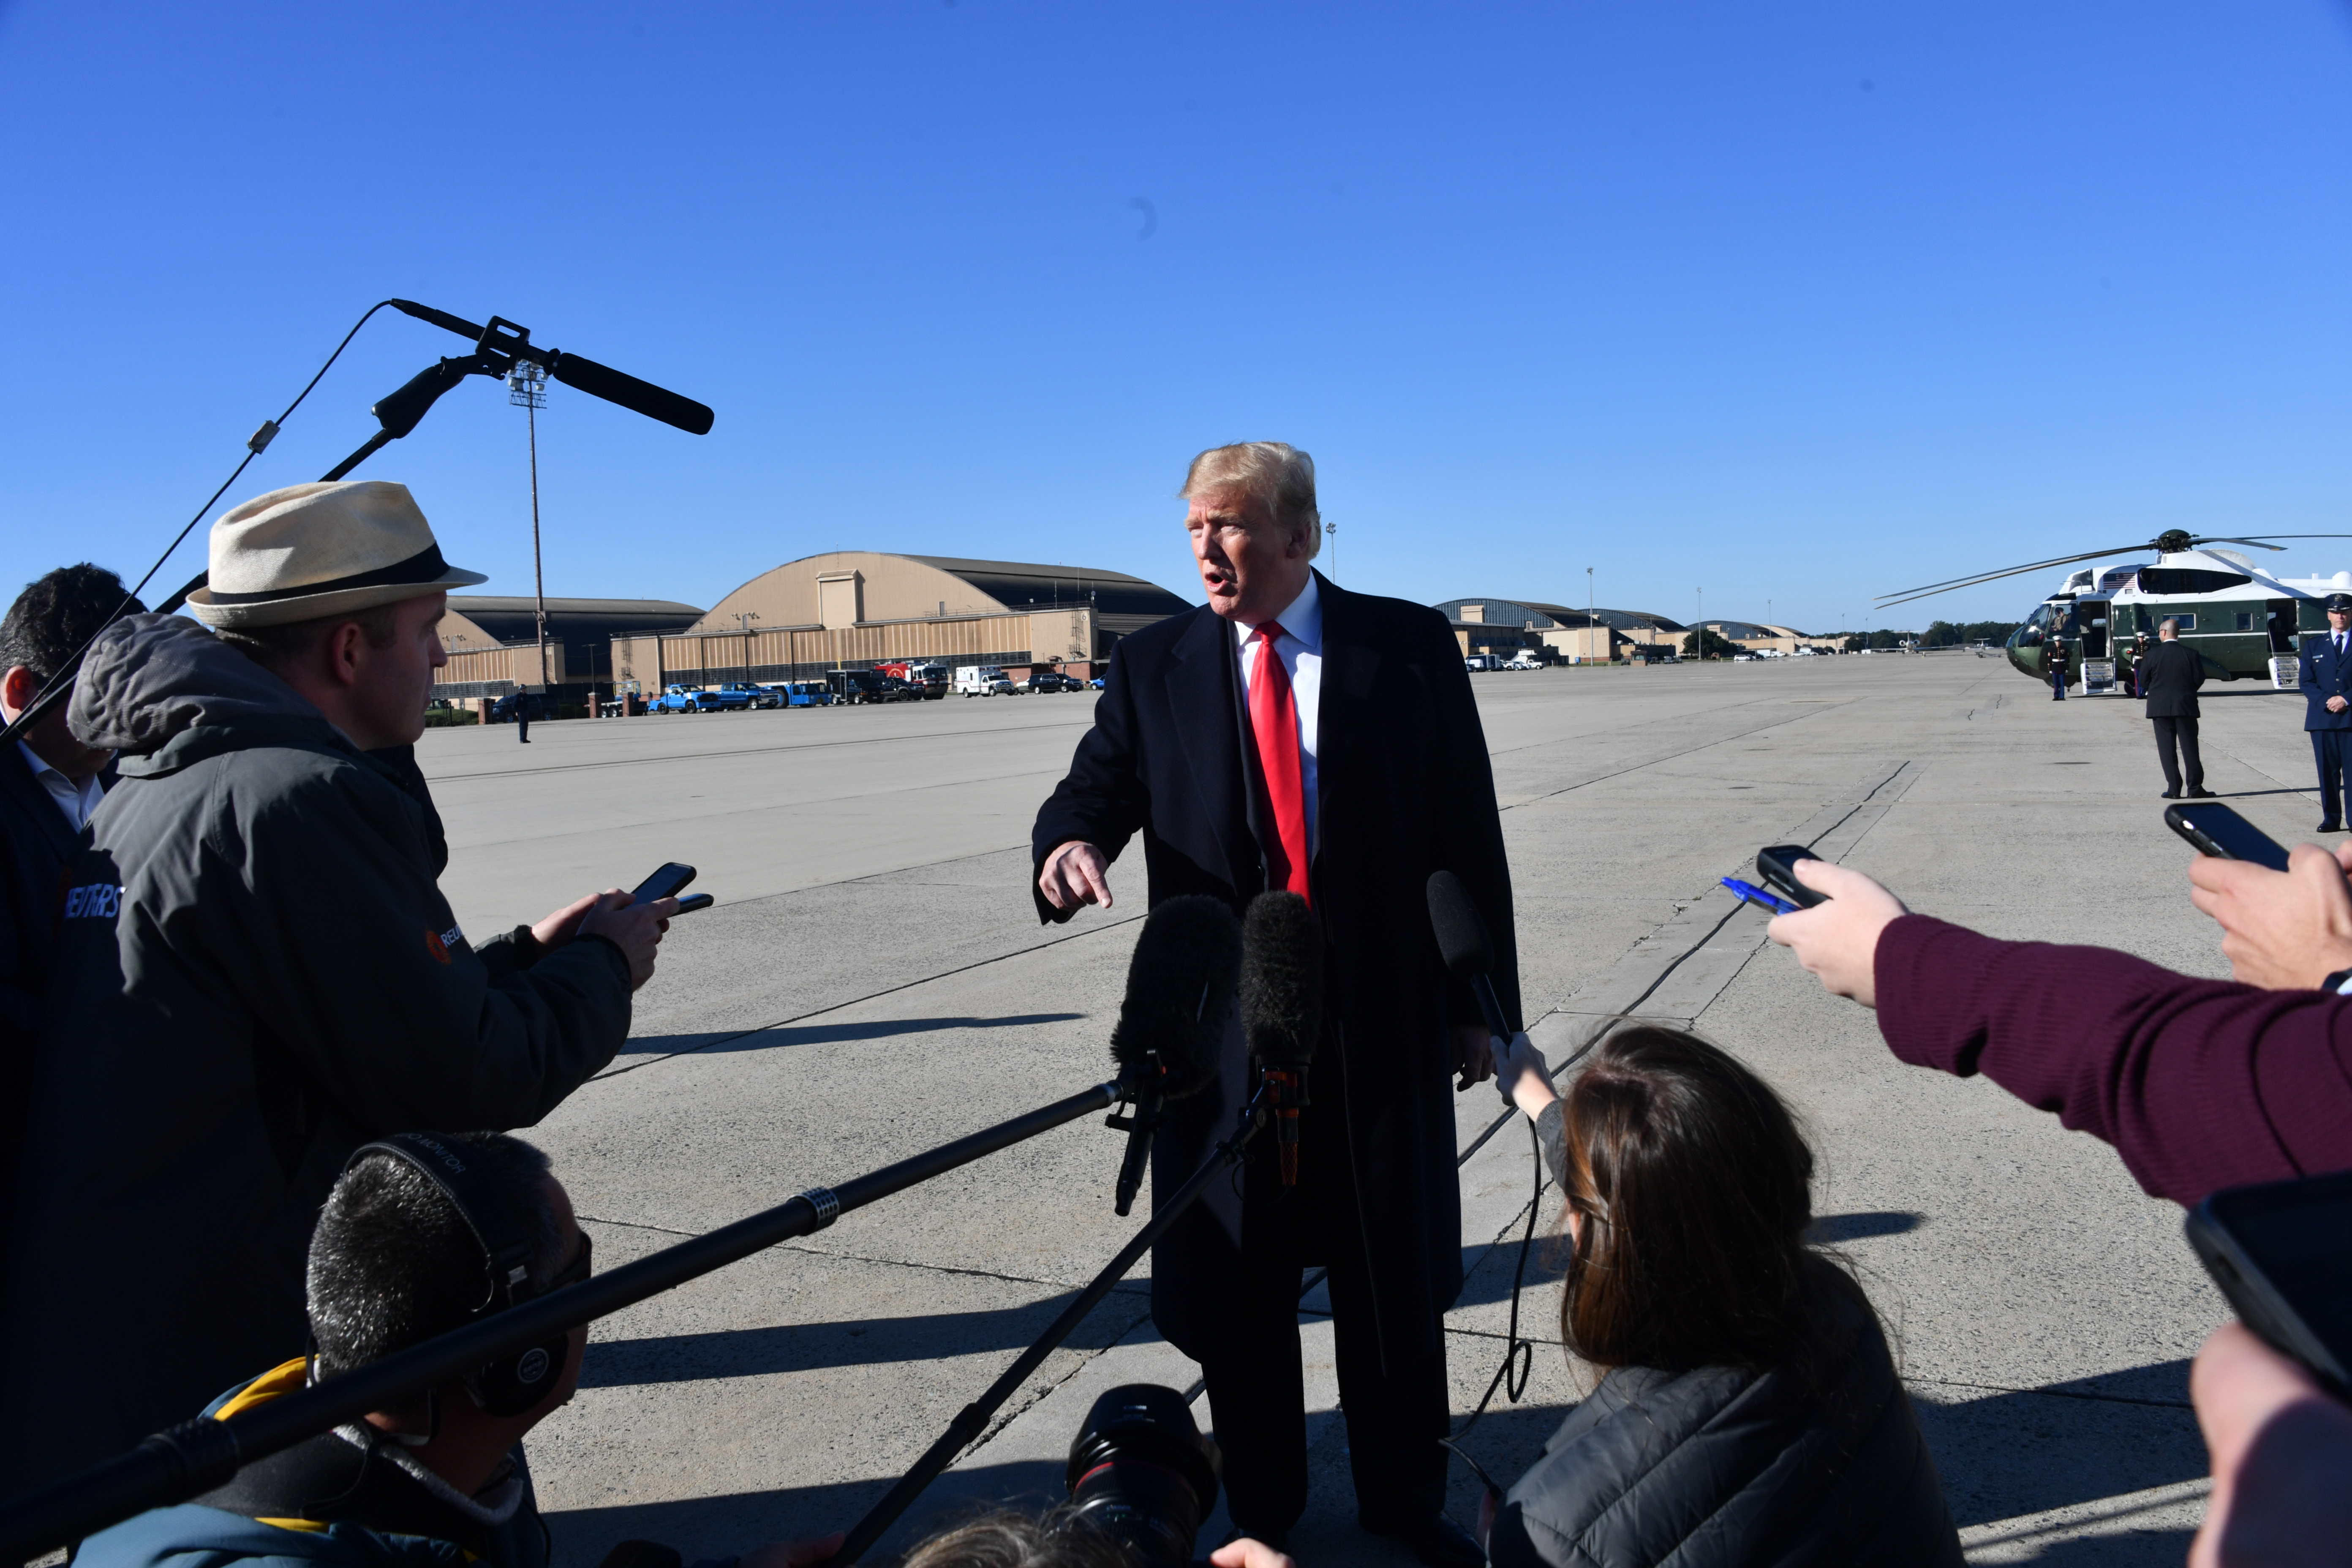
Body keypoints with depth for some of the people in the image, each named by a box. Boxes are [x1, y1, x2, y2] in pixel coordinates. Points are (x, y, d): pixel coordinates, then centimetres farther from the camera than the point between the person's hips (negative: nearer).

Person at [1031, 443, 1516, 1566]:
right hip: (1224, 1022, 1)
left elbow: (1468, 835, 1)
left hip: (1381, 1016, 0)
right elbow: (1094, 789, 2)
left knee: (1394, 1274, 14)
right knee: (1239, 1284, 11)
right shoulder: (1154, 666, 4)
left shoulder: (1408, 647, 0)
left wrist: (1483, 1002, 0)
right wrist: (1069, 845, -24)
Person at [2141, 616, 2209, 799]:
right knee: (2190, 748, 6)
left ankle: (2174, 789, 1)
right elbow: (2199, 678, 0)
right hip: (2186, 706, 1)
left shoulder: (2153, 654, -6)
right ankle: (2195, 788, 6)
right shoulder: (2190, 654, -3)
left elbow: (2143, 679, -1)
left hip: (2160, 707, -1)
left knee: (2167, 749, 3)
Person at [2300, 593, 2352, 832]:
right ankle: (2331, 819, 8)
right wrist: (2325, 701, -8)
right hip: (2323, 718, 2)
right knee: (2328, 771, 4)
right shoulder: (2314, 646, 14)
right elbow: (2305, 680, 7)